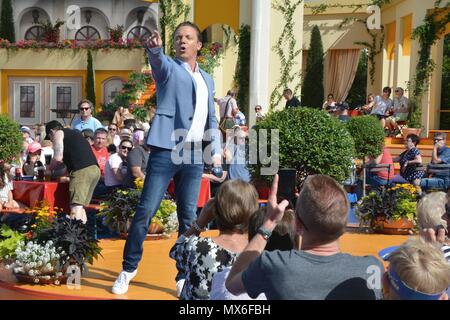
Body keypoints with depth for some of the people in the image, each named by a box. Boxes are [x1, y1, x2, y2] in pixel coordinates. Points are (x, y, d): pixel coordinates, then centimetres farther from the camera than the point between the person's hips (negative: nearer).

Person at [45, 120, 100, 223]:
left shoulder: (58, 133, 10)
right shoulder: (74, 133, 33)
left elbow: (58, 158, -1)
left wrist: (49, 169, 18)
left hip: (82, 170, -8)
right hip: (95, 169, 8)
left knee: (76, 206, -13)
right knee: (81, 207, 12)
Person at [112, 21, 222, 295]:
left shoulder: (207, 80, 19)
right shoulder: (169, 67, 4)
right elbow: (158, 61, -21)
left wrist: (216, 152, 10)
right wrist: (155, 48, -45)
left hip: (195, 156, 4)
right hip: (166, 150, -4)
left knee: (189, 218, 7)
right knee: (145, 211, -5)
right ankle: (129, 269, 9)